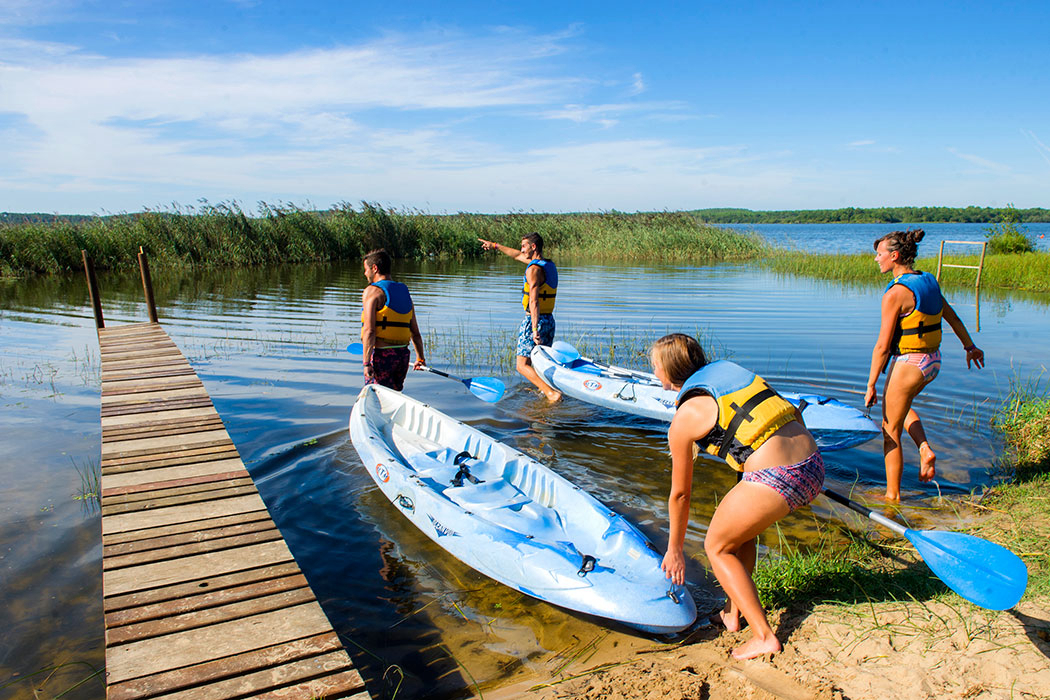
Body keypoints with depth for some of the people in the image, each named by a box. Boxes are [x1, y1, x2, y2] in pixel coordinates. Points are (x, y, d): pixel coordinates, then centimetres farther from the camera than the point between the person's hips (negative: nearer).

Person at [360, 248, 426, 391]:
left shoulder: (372, 291, -7)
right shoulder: (404, 292, 14)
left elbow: (369, 330, -17)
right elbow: (415, 332, 14)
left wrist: (366, 363, -17)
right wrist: (420, 358, 21)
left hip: (380, 354, -7)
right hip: (402, 355, 7)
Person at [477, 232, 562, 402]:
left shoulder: (533, 269, -16)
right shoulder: (549, 265, 13)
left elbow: (534, 301, -26)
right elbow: (517, 255, 26)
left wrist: (535, 329, -31)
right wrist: (496, 246, 37)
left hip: (534, 320, -9)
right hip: (549, 320, 9)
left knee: (522, 365, -6)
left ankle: (551, 393, -20)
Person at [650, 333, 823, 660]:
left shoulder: (683, 421, 1)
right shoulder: (727, 368, 19)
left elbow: (680, 493, 11)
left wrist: (675, 549, 25)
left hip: (775, 479, -8)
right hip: (814, 466, 8)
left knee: (717, 547, 15)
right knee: (741, 525, 30)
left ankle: (764, 636, 13)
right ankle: (734, 612, 36)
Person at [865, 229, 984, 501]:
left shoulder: (896, 293, -21)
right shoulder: (928, 282, 4)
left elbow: (883, 346, -19)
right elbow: (953, 318, 18)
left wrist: (871, 385, -13)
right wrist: (970, 346, 33)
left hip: (908, 365, -9)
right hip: (933, 362, 9)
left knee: (891, 431, 7)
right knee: (897, 405, 35)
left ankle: (893, 495, 18)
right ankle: (925, 450, 19)